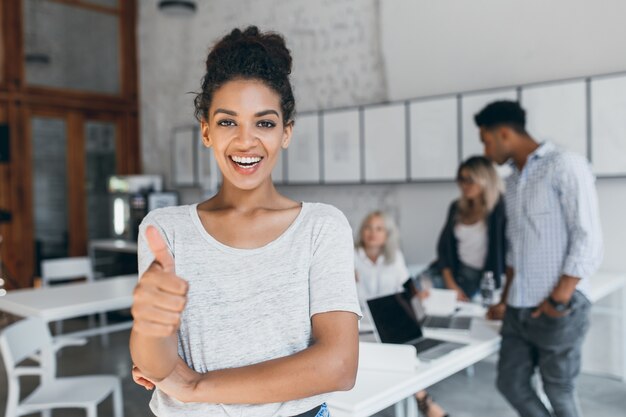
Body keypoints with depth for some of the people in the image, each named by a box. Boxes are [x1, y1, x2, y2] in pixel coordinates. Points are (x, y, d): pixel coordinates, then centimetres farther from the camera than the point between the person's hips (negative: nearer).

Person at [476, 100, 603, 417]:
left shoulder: (565, 166, -9)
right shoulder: (513, 180, 14)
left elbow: (588, 240, -14)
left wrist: (558, 301, -17)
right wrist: (505, 299, 17)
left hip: (558, 309, -7)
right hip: (519, 308, 7)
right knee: (511, 383, 11)